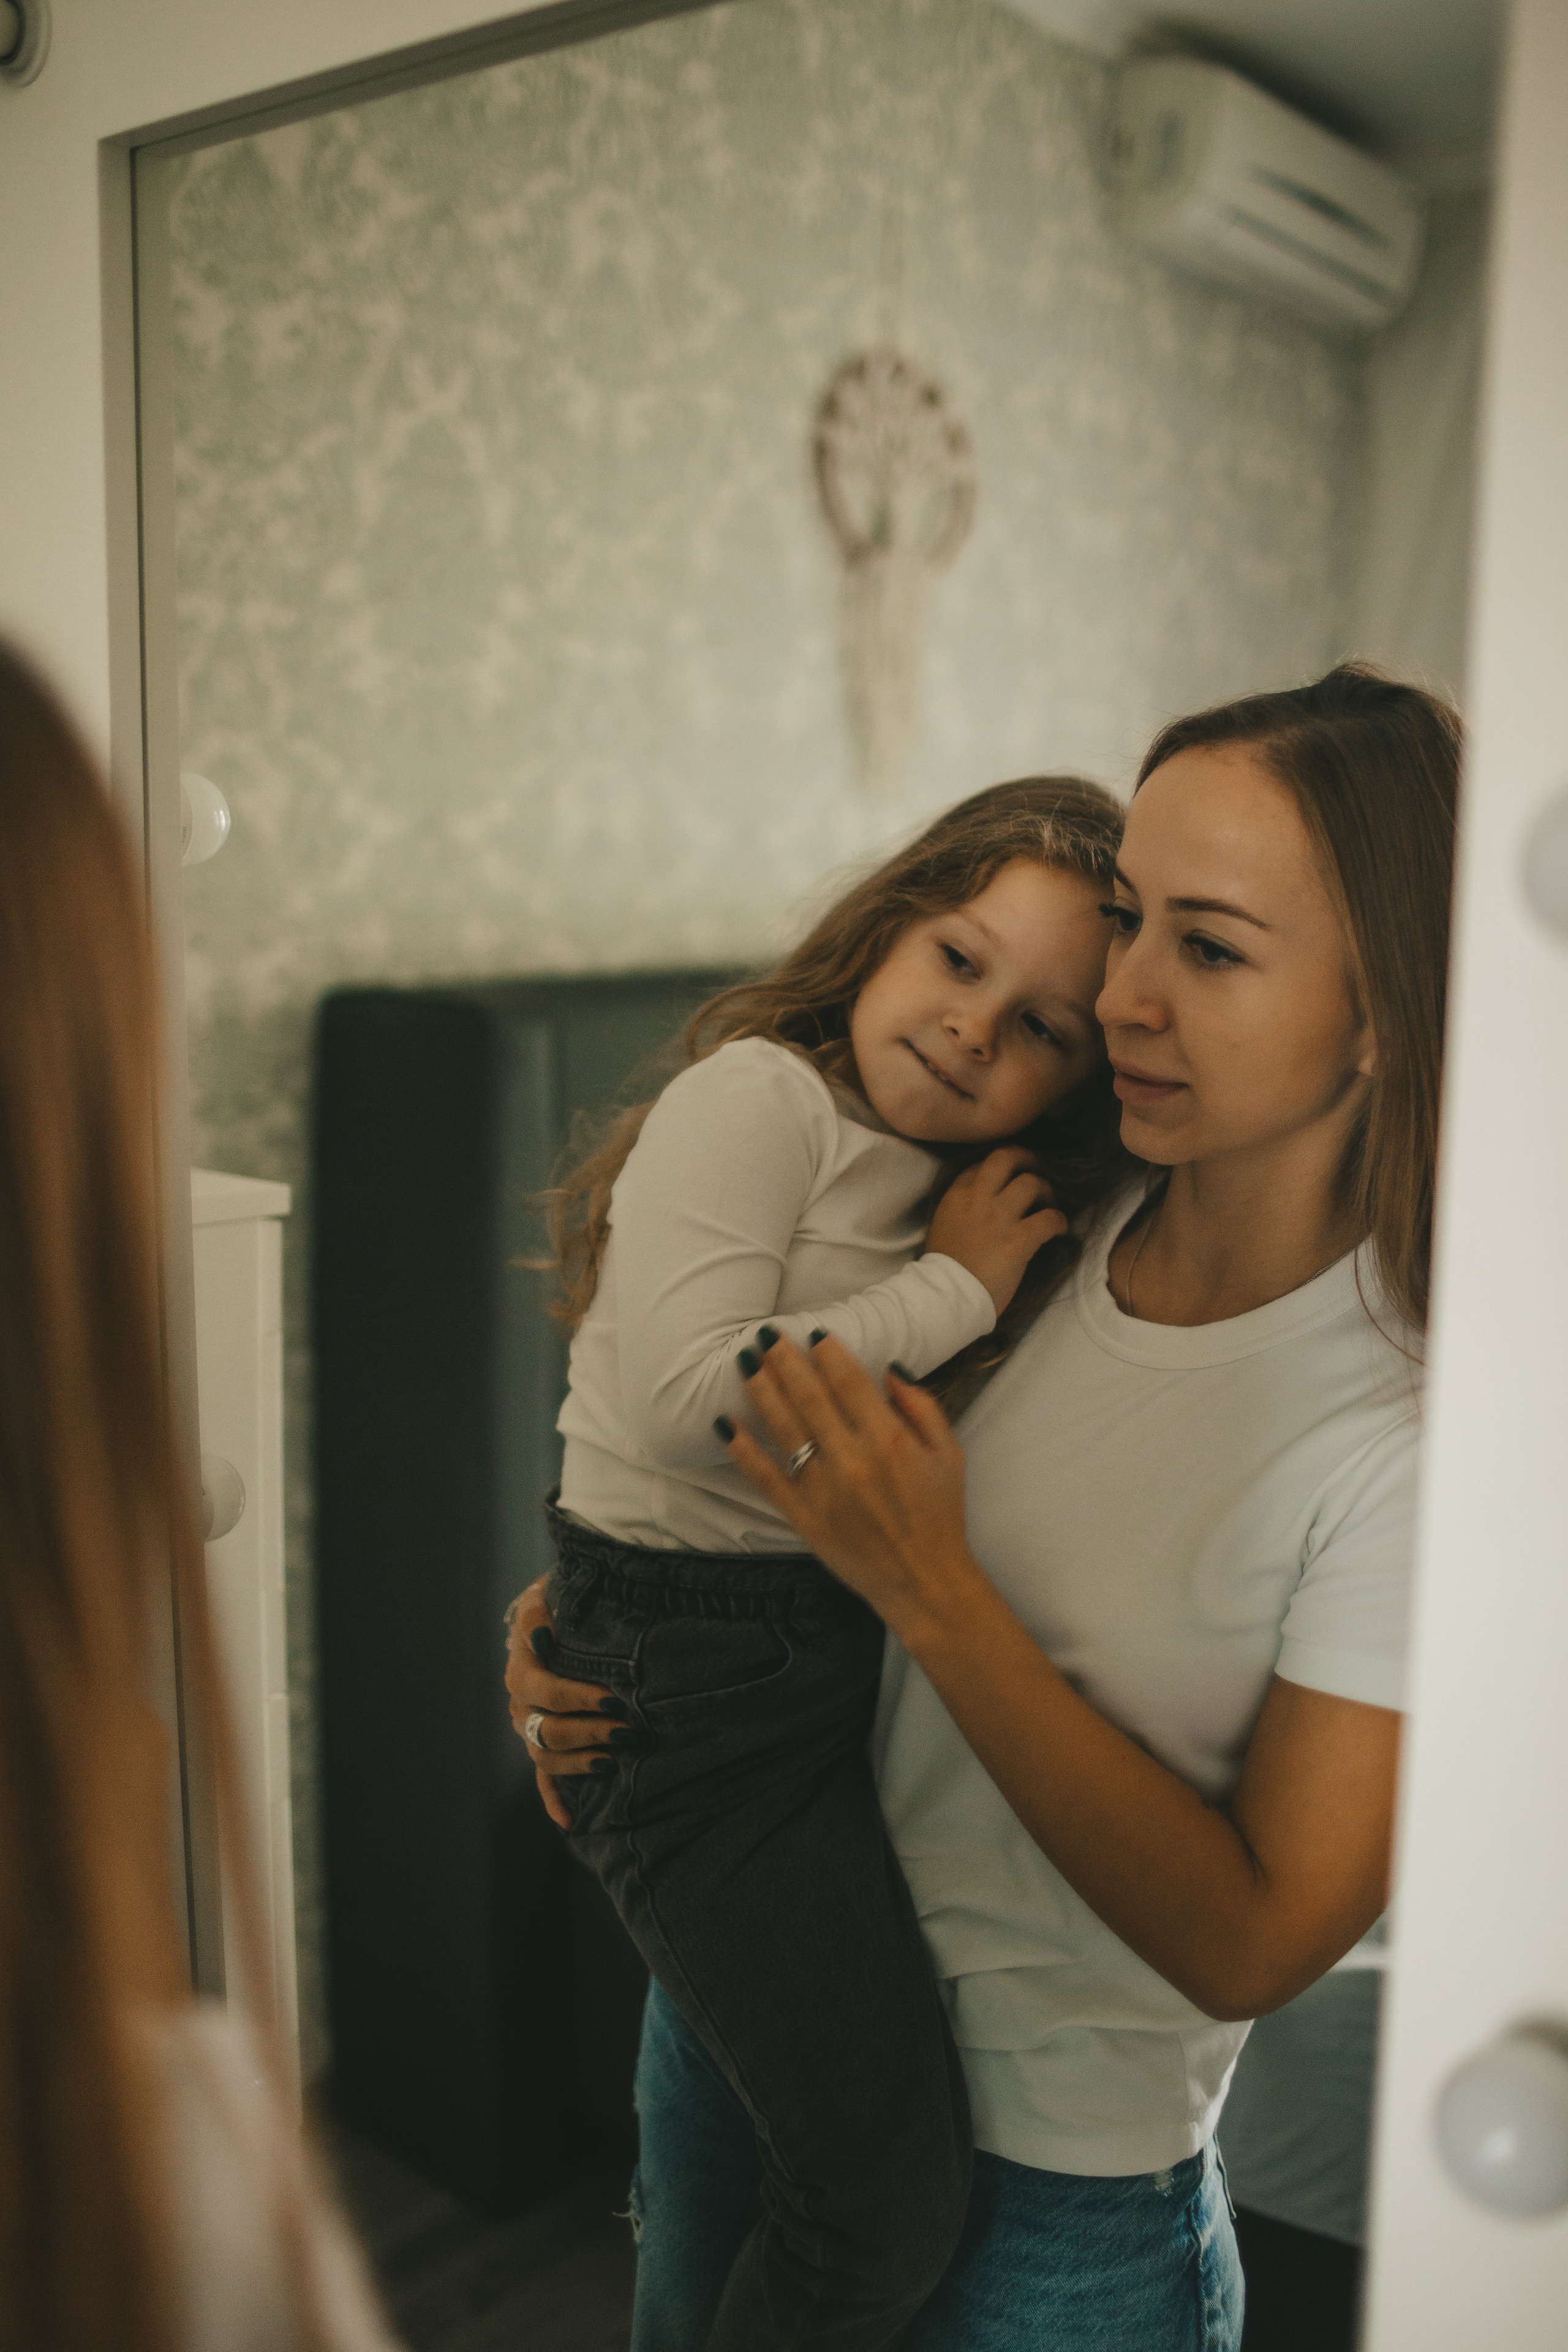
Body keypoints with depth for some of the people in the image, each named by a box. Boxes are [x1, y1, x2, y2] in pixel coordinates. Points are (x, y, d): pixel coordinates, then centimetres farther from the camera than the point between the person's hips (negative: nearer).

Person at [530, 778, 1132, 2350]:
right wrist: (950, 1291, -16)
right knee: (893, 2194, -6)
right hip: (697, 1674, -8)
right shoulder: (759, 1094, -12)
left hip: (856, 1646, 8)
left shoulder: (972, 1191, 13)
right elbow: (685, 1396, -23)